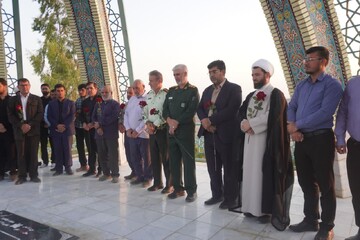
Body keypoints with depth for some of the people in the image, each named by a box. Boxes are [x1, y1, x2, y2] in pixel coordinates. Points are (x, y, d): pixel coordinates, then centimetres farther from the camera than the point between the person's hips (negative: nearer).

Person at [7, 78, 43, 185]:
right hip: (19, 130, 1)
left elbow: (40, 114, 1)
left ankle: (33, 175, 7)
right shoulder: (13, 100, 12)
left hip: (33, 130, -1)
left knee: (33, 153, 1)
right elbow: (10, 115, 4)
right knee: (21, 154, 2)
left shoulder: (37, 99, 9)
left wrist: (30, 125, -11)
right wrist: (21, 125, -10)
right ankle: (22, 176, 9)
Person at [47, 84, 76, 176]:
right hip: (56, 130, 2)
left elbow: (72, 116, -2)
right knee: (57, 150, 2)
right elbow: (49, 117, 5)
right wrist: (57, 125, -10)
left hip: (67, 129, -2)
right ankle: (59, 168, 9)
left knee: (67, 149, 0)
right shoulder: (51, 104, 12)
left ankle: (68, 167, 9)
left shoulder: (70, 103, 6)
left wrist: (64, 126, -13)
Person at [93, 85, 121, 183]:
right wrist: (97, 127, -8)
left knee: (113, 155, -2)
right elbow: (94, 117, 11)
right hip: (99, 133, 5)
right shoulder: (98, 104, 18)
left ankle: (115, 175, 7)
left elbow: (113, 117, -14)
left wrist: (99, 123, -11)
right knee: (102, 155, 9)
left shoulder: (115, 104, 0)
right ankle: (106, 173, 21)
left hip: (111, 134, -5)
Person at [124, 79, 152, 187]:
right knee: (134, 157, 13)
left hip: (143, 134, -7)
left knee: (146, 158, 4)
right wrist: (128, 128, -1)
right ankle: (139, 176, 27)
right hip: (131, 134, 7)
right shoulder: (131, 99, 15)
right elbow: (126, 114, 13)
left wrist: (138, 131, -16)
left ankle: (147, 178, 18)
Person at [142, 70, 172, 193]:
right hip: (152, 131, 7)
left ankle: (169, 184, 14)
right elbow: (145, 112, 14)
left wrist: (155, 125, -14)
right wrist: (148, 123, -4)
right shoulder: (148, 95, 12)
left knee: (166, 158, 1)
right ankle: (157, 182, 25)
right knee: (154, 158, 12)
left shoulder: (167, 94, -10)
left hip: (163, 130, -6)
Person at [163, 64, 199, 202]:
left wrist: (177, 122, -14)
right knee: (174, 161, 9)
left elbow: (191, 111, -12)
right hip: (171, 131, 6)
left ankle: (191, 190, 9)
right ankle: (178, 188, 20)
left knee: (188, 161, -1)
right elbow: (165, 109, 9)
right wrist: (169, 120, -11)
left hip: (186, 130, -6)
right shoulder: (171, 91, 17)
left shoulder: (193, 90, -1)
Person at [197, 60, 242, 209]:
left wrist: (211, 120, -17)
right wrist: (204, 120, -10)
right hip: (209, 133, 6)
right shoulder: (207, 90, 17)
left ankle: (230, 198, 18)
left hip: (226, 134, -6)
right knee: (213, 168, 13)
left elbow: (231, 110, -17)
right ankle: (217, 194, 28)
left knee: (229, 168, 4)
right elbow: (200, 108, 12)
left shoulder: (234, 89, -4)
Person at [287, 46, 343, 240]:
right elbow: (291, 107, 9)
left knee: (325, 185, 6)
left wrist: (297, 125, -14)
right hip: (301, 139, 7)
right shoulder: (301, 85, 13)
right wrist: (291, 126, -11)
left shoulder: (332, 85, -8)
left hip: (321, 139, -6)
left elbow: (325, 113, -20)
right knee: (306, 182, 15)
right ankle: (311, 220, 30)